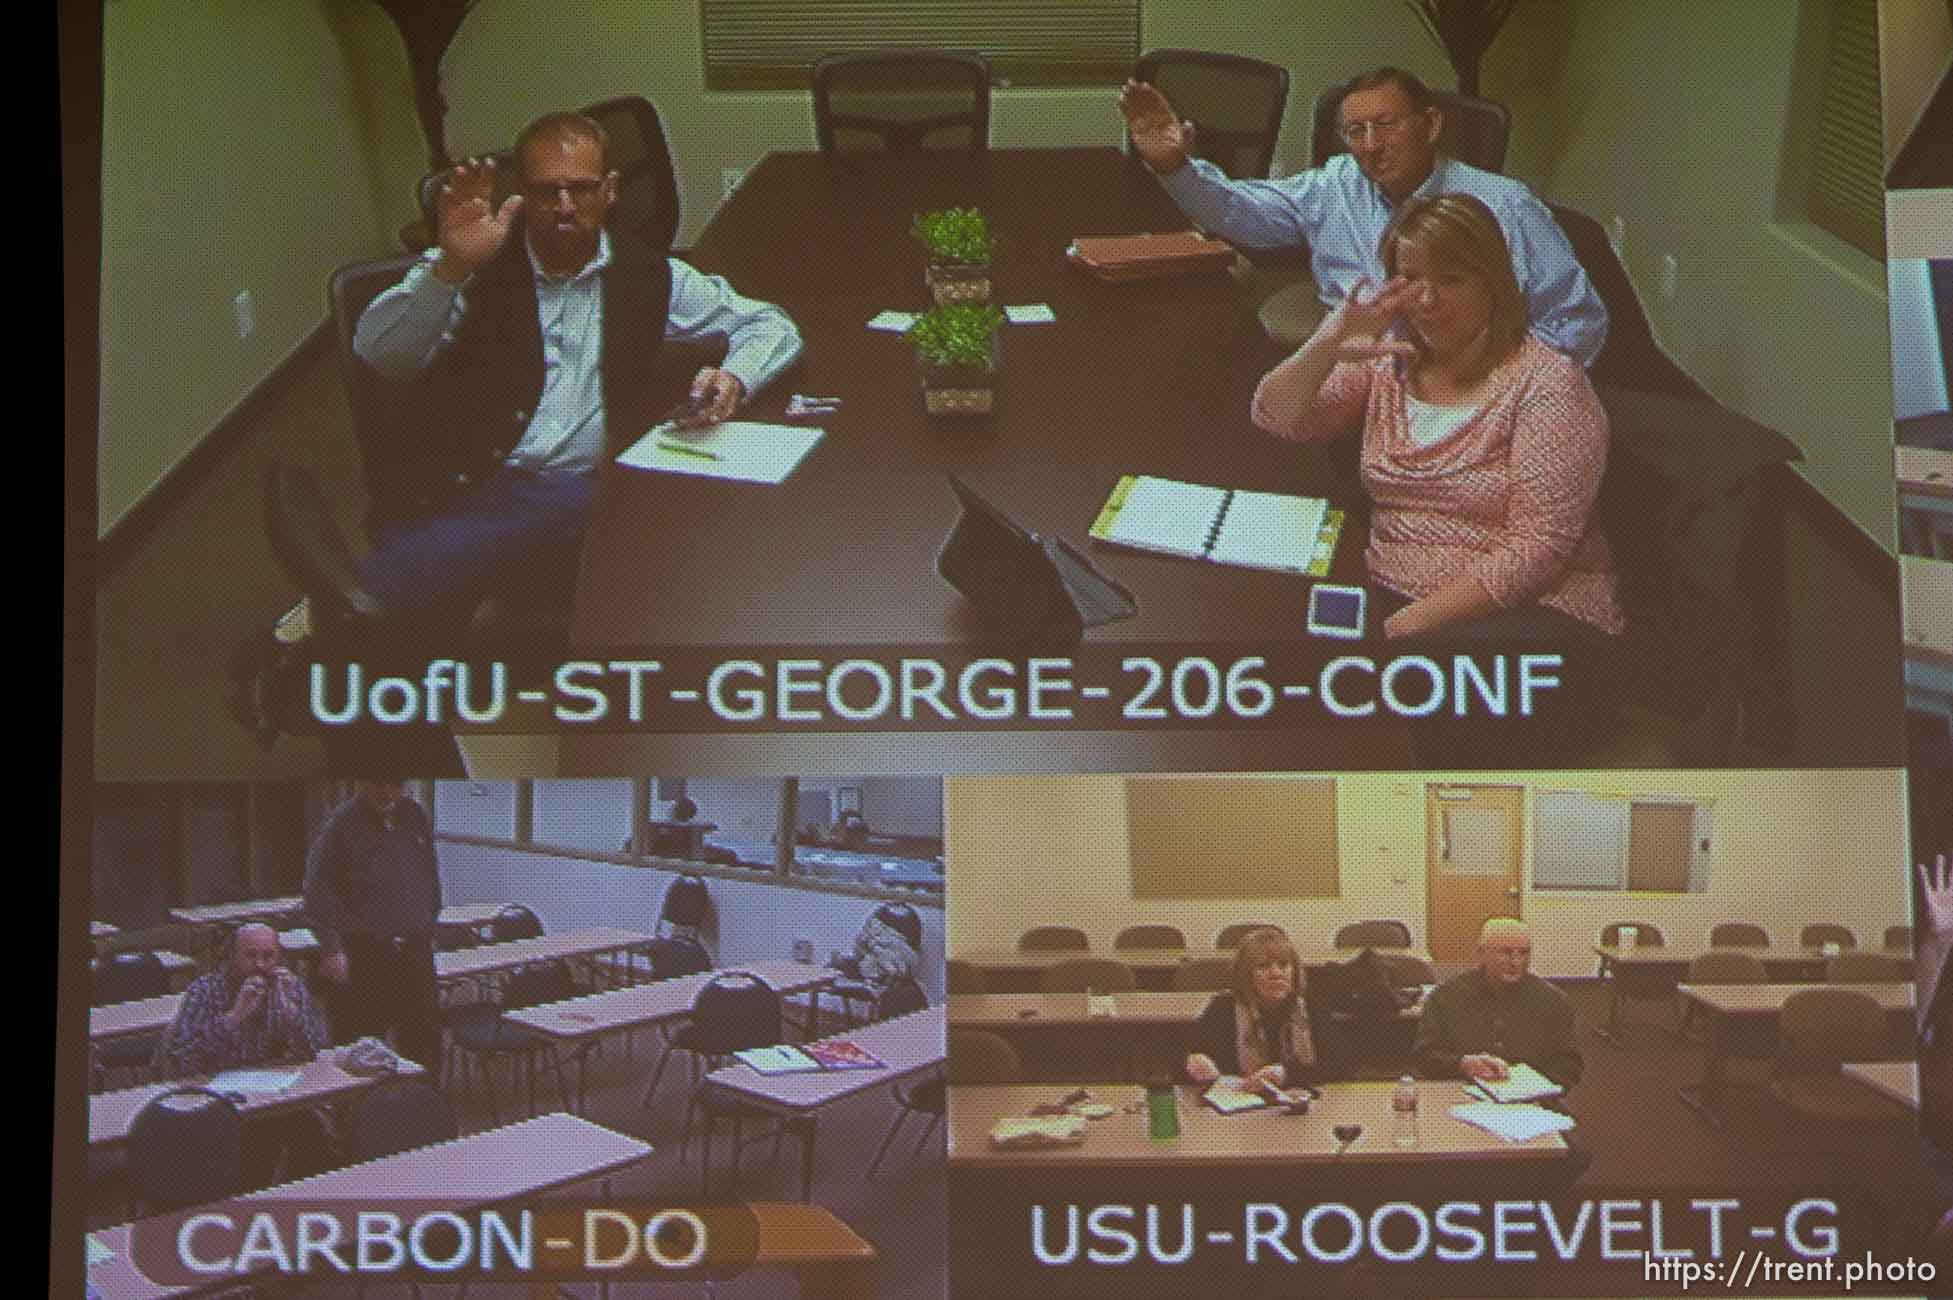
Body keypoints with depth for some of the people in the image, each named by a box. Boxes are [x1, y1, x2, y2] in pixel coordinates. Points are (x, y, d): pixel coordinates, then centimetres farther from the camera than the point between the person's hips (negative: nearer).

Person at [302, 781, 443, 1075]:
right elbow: (317, 895, -8)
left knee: (426, 1048, 7)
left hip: (415, 952, 5)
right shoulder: (340, 824, -8)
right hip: (362, 956, -5)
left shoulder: (415, 817, 8)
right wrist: (332, 949, -13)